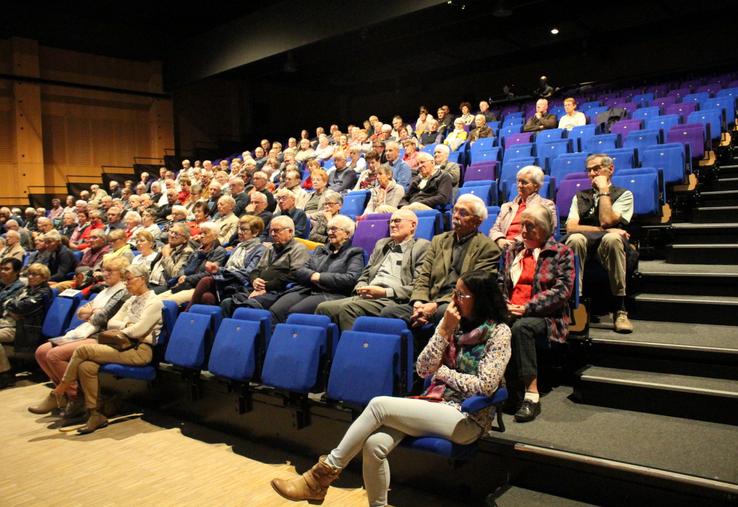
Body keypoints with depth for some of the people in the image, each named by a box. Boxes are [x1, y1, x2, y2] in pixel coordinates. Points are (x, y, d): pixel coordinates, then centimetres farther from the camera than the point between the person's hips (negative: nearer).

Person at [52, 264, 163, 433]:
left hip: (140, 351, -8)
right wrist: (126, 325, -1)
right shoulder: (131, 301, 22)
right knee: (86, 366, -19)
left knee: (83, 349, -18)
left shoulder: (154, 302, -5)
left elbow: (138, 330, -14)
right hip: (125, 346, 8)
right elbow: (111, 323, 17)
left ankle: (62, 387, 4)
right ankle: (95, 415, -12)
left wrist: (120, 331, 2)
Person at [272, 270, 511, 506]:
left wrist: (443, 372, -6)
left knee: (379, 404, -24)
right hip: (434, 404, 5)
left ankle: (326, 470, -13)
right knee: (374, 443, -24)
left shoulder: (499, 332, -6)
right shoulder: (452, 323, 10)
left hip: (467, 418, -5)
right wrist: (444, 330, -5)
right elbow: (422, 369, 3)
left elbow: (485, 386, -15)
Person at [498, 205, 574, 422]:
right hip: (510, 313, 4)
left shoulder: (562, 253, 7)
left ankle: (531, 395, -31)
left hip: (545, 316, -4)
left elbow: (562, 290, -6)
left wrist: (527, 308, -15)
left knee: (521, 327, -37)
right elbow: (500, 282, 21)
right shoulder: (513, 251, 24)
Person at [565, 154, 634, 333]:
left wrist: (603, 190, 3)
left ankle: (620, 309, -31)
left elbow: (606, 221, -5)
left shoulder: (624, 195, 15)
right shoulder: (580, 196, 24)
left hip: (607, 245, -1)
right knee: (575, 239, -34)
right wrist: (605, 230, -6)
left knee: (612, 239, -38)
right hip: (584, 245, 2)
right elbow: (571, 227, 5)